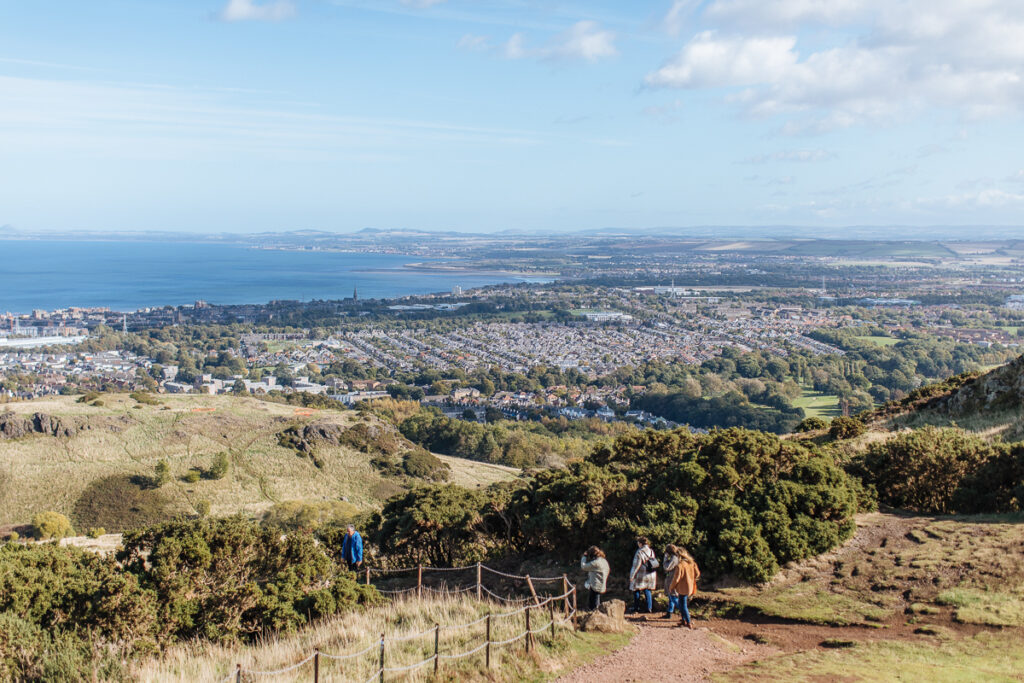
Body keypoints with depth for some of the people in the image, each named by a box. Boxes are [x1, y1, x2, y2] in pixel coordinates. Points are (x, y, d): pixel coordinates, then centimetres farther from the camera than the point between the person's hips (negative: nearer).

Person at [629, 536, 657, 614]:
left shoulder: (639, 552, -17)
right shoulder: (651, 552, 4)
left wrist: (632, 576, -8)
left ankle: (636, 609, 10)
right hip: (651, 576, 6)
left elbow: (636, 565, -16)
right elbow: (654, 563, 9)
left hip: (641, 575, -6)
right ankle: (649, 609, 10)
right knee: (647, 592, 12)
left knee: (636, 592, 7)